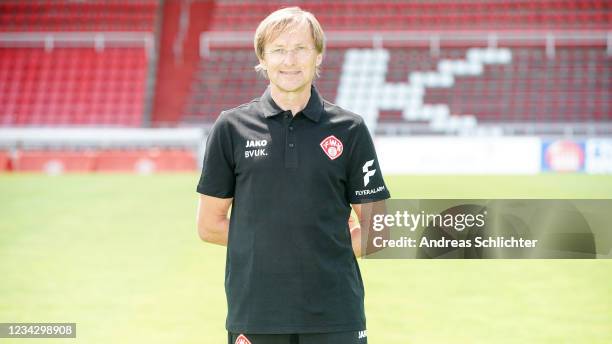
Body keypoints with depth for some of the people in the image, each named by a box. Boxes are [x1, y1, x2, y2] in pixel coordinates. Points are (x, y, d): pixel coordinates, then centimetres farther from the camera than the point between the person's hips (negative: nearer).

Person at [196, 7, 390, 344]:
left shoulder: (350, 129, 4)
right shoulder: (232, 127, 5)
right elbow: (210, 225, 8)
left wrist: (328, 246, -1)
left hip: (335, 316, 0)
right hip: (254, 315, 0)